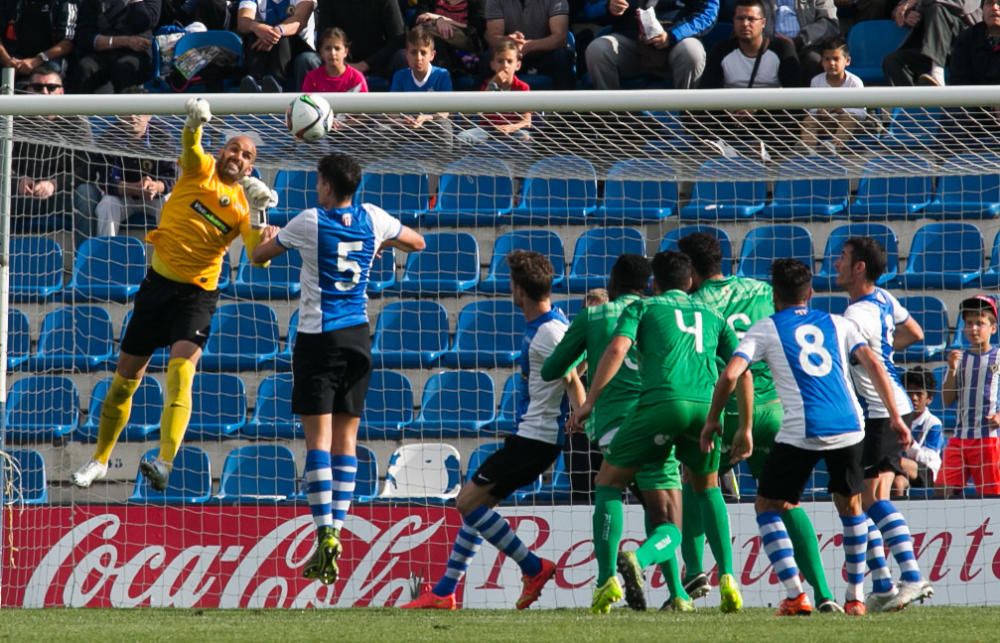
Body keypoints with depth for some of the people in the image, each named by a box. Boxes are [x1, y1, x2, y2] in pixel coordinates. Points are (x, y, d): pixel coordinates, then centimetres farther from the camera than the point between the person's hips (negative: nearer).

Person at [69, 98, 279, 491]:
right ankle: (100, 459, 27)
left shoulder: (244, 203, 2)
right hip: (157, 282, 2)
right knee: (125, 377, 8)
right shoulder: (200, 169, 1)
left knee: (181, 371, -25)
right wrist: (195, 120, -43)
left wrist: (257, 214, -23)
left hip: (196, 295, -2)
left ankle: (165, 464, -37)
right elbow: (190, 145, -21)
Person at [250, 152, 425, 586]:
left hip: (318, 338, -4)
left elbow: (259, 256, 6)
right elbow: (417, 243, 21)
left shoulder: (309, 223, -8)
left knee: (318, 437, -7)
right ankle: (336, 530, 4)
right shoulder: (373, 220, 2)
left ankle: (325, 534, -18)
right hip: (357, 337, 4)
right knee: (346, 437, 9)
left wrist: (266, 244, 28)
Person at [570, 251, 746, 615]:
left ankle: (607, 577, -5)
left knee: (609, 482, 12)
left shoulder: (643, 307, 20)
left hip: (662, 402, -3)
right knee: (707, 488, 27)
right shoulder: (711, 317, 29)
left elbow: (617, 349, 2)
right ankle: (726, 579, 9)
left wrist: (589, 403, 0)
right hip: (707, 406, 3)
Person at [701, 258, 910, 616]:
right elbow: (873, 365, 9)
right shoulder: (837, 324, 18)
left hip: (801, 432, -3)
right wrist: (894, 416, 11)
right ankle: (856, 597, 22)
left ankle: (795, 596, -3)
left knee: (768, 507, 11)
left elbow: (730, 374, -1)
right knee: (850, 506, 24)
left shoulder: (765, 329, 9)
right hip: (849, 426, 3)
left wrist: (712, 420, 10)